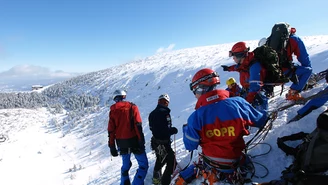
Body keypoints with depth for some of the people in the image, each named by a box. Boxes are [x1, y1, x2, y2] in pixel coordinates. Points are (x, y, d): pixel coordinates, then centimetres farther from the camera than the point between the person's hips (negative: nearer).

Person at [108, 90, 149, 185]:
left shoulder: (112, 110, 7)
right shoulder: (132, 107, -3)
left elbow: (111, 130, 4)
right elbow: (138, 125, -13)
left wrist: (112, 146, 9)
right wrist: (141, 141, -13)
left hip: (121, 143, 5)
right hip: (133, 140, -4)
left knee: (126, 165, 24)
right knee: (143, 165, 5)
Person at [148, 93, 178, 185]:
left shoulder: (152, 113, 4)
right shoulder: (164, 112, -22)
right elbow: (166, 129, -26)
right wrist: (174, 130, -9)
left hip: (155, 141, 9)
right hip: (164, 142, -9)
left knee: (160, 160, 28)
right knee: (171, 162, 4)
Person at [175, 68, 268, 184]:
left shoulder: (196, 117, -21)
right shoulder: (237, 103, -18)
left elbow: (190, 146, -9)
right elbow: (261, 121, -2)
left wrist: (186, 128, 7)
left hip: (210, 163, 0)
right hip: (234, 161, 1)